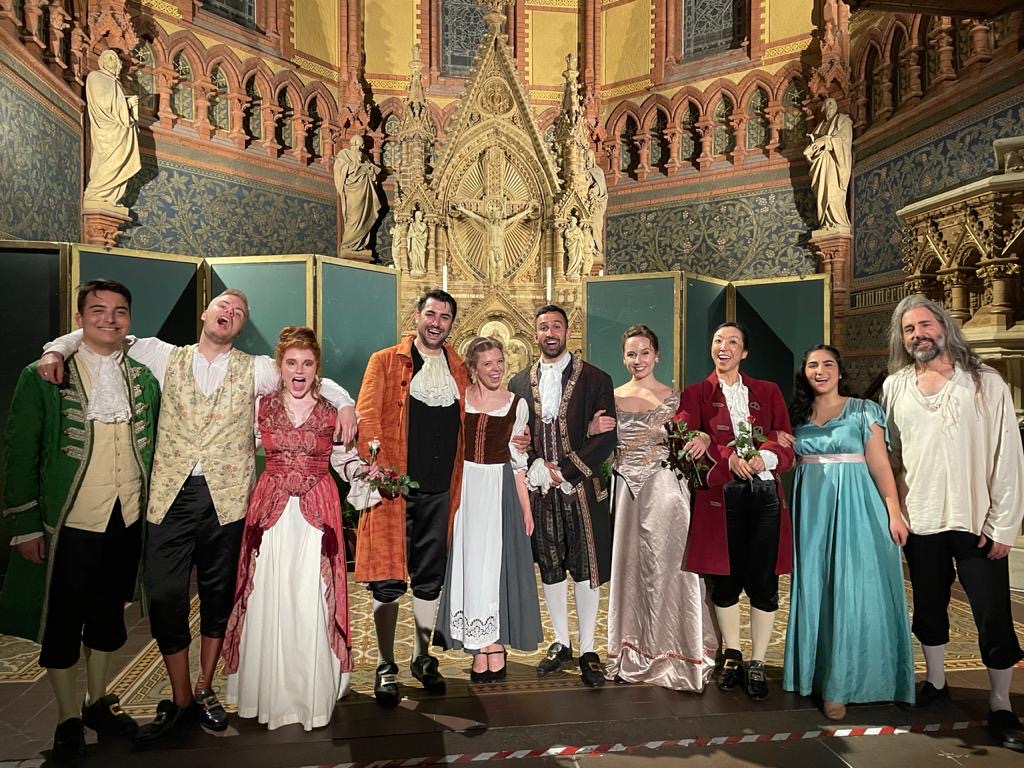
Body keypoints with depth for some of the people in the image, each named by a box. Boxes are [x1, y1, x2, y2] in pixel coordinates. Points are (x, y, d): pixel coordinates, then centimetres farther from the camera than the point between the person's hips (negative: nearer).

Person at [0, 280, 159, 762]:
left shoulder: (143, 378, 6)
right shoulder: (43, 377, -4)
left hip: (128, 520, 3)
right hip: (69, 523, -3)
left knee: (109, 614, 17)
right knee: (62, 623, 9)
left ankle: (99, 700, 36)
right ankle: (69, 719, 28)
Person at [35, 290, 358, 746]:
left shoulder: (256, 370, 7)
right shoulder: (165, 358, 10)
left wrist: (344, 403, -6)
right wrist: (58, 348, -1)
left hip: (227, 497, 0)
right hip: (171, 494, 0)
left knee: (218, 595, 10)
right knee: (164, 596, -1)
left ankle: (204, 691, 28)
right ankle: (180, 700, 17)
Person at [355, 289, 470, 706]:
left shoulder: (459, 369, 14)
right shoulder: (384, 361, 3)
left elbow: (466, 425, 16)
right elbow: (367, 417, -3)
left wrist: (460, 482, 6)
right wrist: (375, 468, -15)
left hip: (440, 488, 4)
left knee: (430, 577, 13)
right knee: (389, 577, 0)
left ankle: (422, 657, 29)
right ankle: (386, 667, 14)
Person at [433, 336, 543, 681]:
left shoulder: (517, 405, 3)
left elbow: (518, 459, 5)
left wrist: (525, 507, 3)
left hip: (500, 489, 0)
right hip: (463, 487, 0)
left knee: (497, 562, 4)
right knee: (469, 562, 4)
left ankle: (494, 643, 18)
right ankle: (483, 647, 16)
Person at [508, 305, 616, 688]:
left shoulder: (595, 379, -1)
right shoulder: (519, 383, 8)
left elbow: (607, 437, -8)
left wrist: (563, 471, -14)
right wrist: (536, 468, -10)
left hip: (582, 488, -3)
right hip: (539, 490, 3)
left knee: (586, 570, 4)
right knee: (550, 569, 12)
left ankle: (588, 650, 18)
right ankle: (561, 643, 28)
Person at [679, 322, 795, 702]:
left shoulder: (768, 392, 14)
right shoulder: (696, 394, 9)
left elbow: (786, 442, 5)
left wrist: (765, 457, -16)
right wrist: (729, 458, -19)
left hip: (765, 494, 1)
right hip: (720, 496, -1)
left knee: (764, 580, 2)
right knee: (725, 578, 5)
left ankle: (757, 664, 17)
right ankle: (732, 656, 25)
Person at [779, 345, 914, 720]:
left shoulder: (863, 410, -1)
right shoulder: (798, 415, 10)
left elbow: (879, 464, -6)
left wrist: (894, 511, -12)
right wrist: (780, 444, 0)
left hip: (854, 506, -3)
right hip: (812, 507, 4)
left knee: (852, 589, -2)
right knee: (815, 589, 8)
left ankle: (840, 684, 9)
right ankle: (818, 671, 22)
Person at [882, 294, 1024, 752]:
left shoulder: (985, 382, -4)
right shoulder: (895, 387, 3)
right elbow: (887, 456, 7)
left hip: (977, 523, -2)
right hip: (919, 522, 3)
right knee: (929, 608, 16)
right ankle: (935, 683, 35)